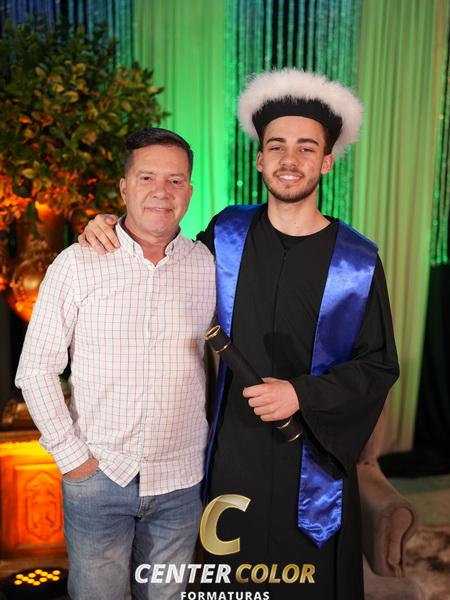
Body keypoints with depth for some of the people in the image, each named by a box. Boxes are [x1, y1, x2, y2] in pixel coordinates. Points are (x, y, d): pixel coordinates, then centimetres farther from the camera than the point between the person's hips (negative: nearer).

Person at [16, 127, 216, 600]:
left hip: (181, 479, 2)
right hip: (97, 475, -1)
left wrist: (215, 443, 6)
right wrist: (70, 454, -6)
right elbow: (35, 371, -5)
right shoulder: (77, 264, -8)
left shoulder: (208, 266, -2)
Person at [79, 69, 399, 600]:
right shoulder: (228, 233, -3)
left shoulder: (357, 261, -9)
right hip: (235, 450, 2)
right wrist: (114, 228, -2)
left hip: (313, 456, -1)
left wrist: (303, 394, -18)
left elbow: (379, 365, -4)